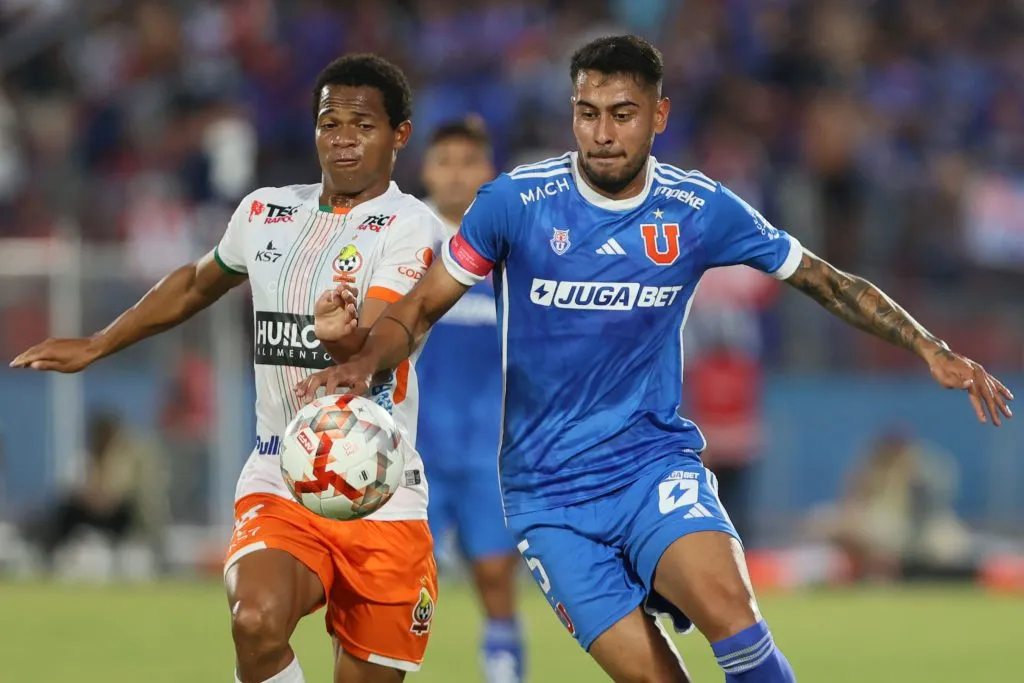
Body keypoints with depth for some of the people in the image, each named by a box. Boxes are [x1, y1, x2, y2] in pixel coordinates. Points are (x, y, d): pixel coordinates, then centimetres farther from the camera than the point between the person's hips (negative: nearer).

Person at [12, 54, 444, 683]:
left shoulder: (411, 227, -8)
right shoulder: (265, 213, 8)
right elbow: (197, 284, 30)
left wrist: (350, 343, -50)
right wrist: (96, 346, 35)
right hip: (278, 486, 2)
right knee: (257, 621, -28)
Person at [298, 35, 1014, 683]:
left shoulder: (702, 210, -2)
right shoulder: (517, 201, -6)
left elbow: (827, 281, 10)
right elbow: (421, 308, 2)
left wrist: (932, 349, 4)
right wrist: (362, 363, -17)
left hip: (657, 462, 0)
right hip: (550, 492, 0)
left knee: (723, 601, -30)